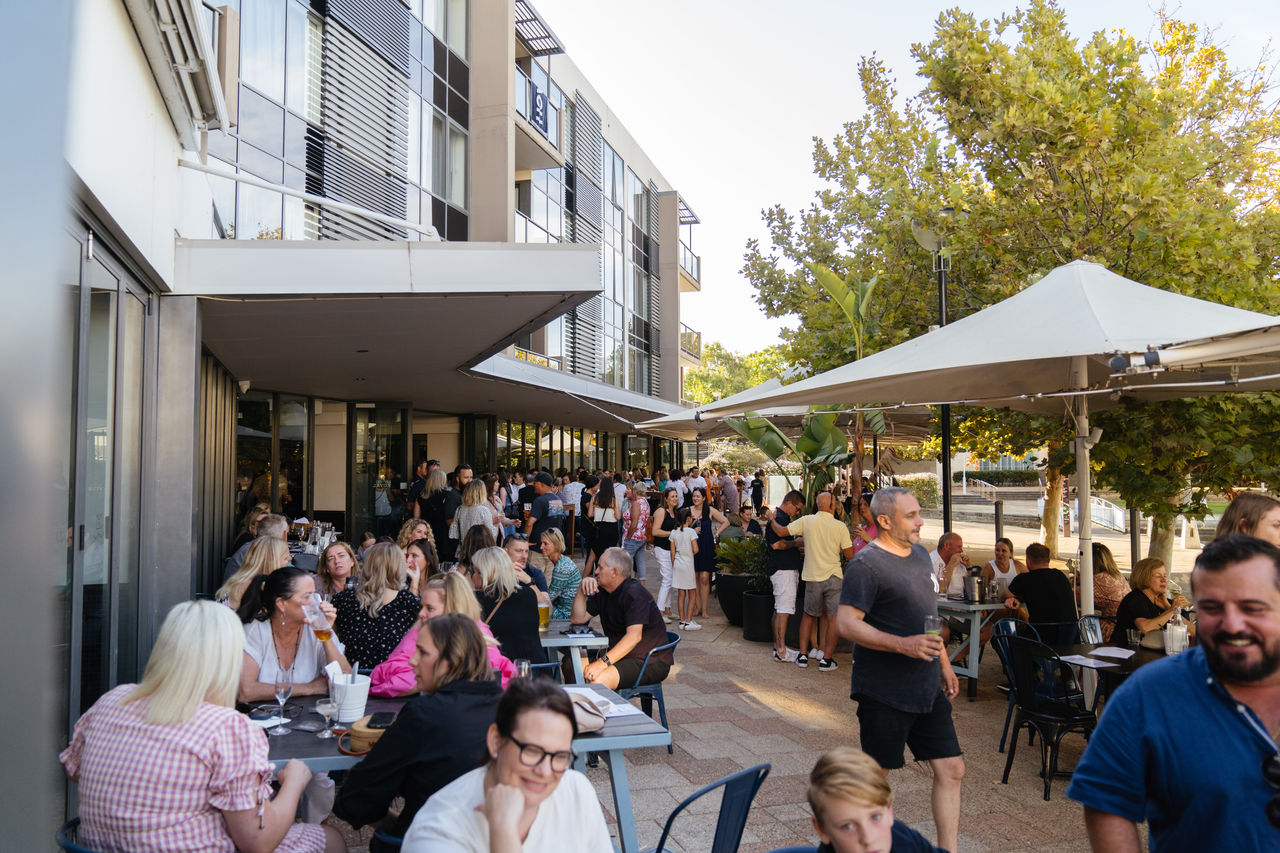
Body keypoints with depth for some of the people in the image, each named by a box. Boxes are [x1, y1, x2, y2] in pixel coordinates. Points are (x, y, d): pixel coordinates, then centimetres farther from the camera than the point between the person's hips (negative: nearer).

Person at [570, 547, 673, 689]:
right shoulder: (603, 591, 11)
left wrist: (603, 662, -37)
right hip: (621, 656, 9)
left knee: (599, 679, -31)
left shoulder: (635, 593, -18)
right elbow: (578, 619, 11)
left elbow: (634, 636, -29)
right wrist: (582, 591, -4)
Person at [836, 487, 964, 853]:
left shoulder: (920, 553, 11)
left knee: (951, 769, 8)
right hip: (885, 693, -7)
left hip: (928, 688, 8)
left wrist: (944, 663, 21)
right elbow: (847, 623, -22)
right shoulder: (866, 565, -16)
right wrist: (903, 645, -29)